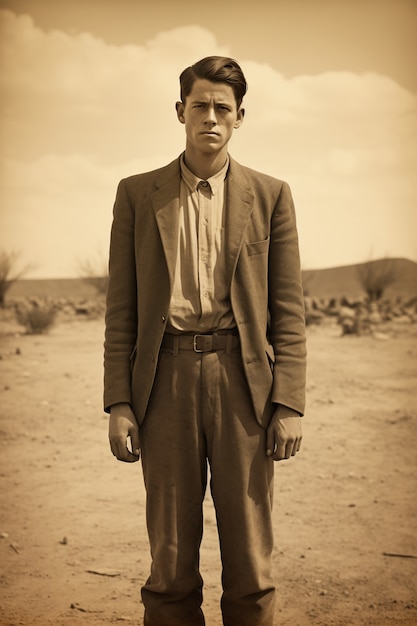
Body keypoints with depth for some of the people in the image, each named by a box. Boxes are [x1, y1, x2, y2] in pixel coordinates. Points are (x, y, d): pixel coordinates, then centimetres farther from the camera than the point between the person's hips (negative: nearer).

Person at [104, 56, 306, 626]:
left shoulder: (270, 196, 7)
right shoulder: (137, 194, 9)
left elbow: (288, 310, 5)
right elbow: (121, 307, 7)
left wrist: (289, 404, -4)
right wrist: (119, 402, -1)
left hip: (242, 379, 0)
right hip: (166, 379, 1)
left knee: (250, 561, 4)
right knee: (170, 558, 5)